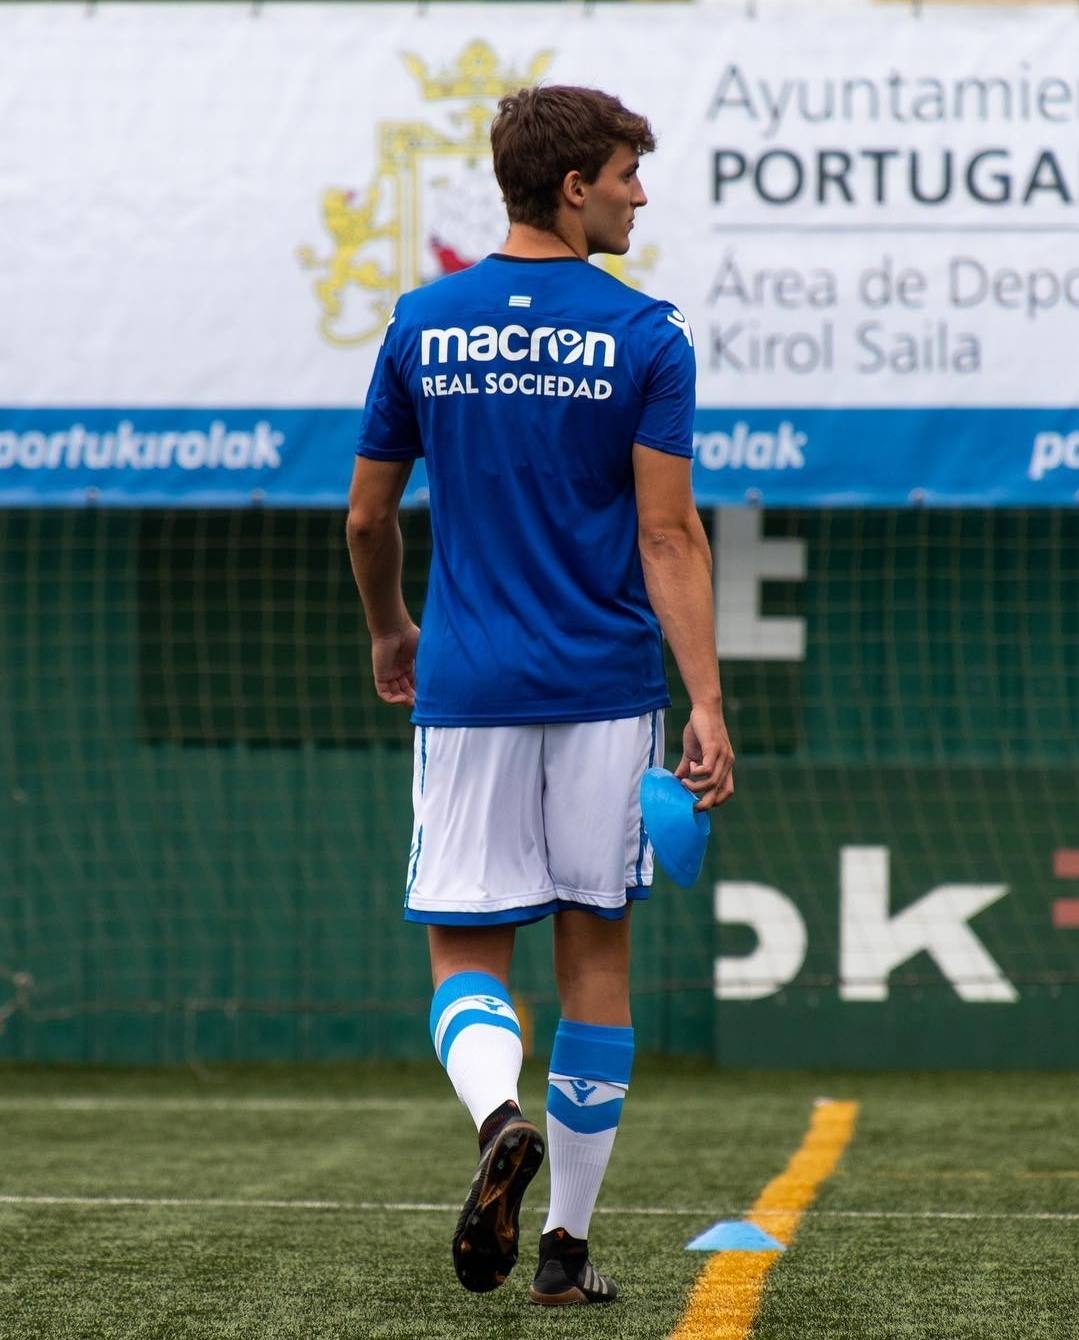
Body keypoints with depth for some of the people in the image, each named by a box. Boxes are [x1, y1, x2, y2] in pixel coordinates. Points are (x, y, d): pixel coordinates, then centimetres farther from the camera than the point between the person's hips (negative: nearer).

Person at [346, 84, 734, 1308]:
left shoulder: (421, 325, 4)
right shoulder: (644, 337, -5)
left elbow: (367, 518, 11)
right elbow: (669, 534, -10)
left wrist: (388, 635, 29)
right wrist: (708, 705, -10)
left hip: (466, 690, 1)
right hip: (606, 692, -1)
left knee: (467, 959, 7)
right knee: (594, 958, 9)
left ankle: (500, 1117, -26)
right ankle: (566, 1244, 11)